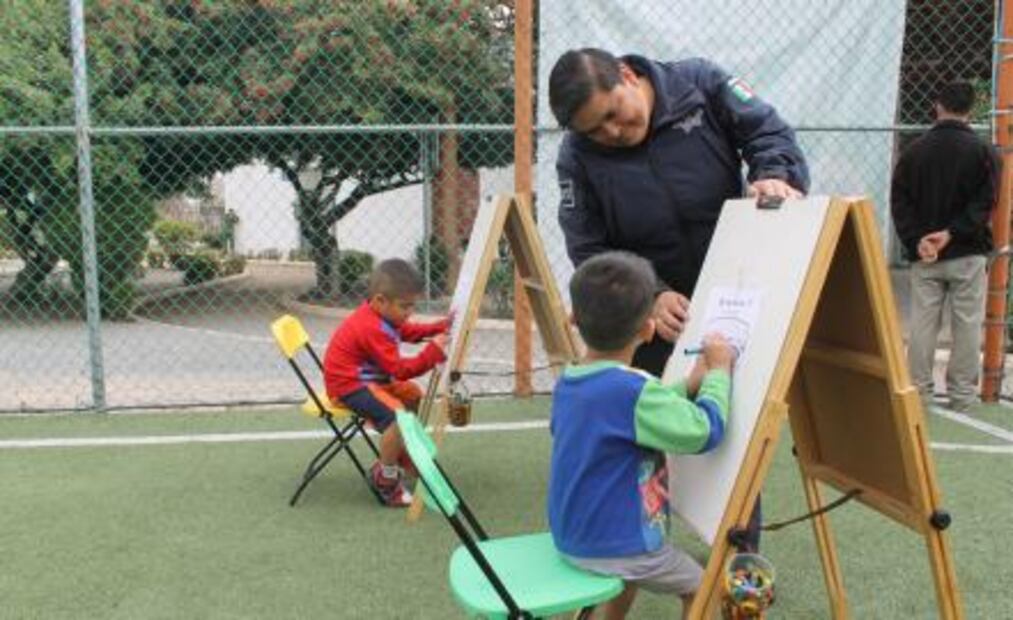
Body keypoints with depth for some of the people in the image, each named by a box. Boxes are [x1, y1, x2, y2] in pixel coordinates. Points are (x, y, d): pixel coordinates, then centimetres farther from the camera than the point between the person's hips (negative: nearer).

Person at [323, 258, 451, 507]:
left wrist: (441, 327, -1)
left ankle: (399, 455, 31)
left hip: (371, 377, 11)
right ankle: (385, 477, -9)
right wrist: (433, 352, -31)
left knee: (415, 396, 21)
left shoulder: (380, 314, 1)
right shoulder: (372, 330, -28)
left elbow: (409, 331, 13)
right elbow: (399, 369, -28)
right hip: (349, 384, -11)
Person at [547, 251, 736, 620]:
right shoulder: (632, 390, -27)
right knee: (703, 587, 14)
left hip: (568, 539, 8)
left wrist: (688, 386, 11)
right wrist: (719, 372, -12)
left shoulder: (567, 383, 0)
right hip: (613, 547, -8)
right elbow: (703, 432, -26)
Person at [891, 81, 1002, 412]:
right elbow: (984, 202, -11)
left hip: (923, 256, 2)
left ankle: (919, 391, 10)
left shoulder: (914, 150, 3)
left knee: (922, 322, 6)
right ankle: (961, 394, 9)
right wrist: (952, 233, -14)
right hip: (967, 254, -2)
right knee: (966, 323, 5)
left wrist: (916, 240, -7)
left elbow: (900, 201, -2)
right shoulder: (982, 151, -4)